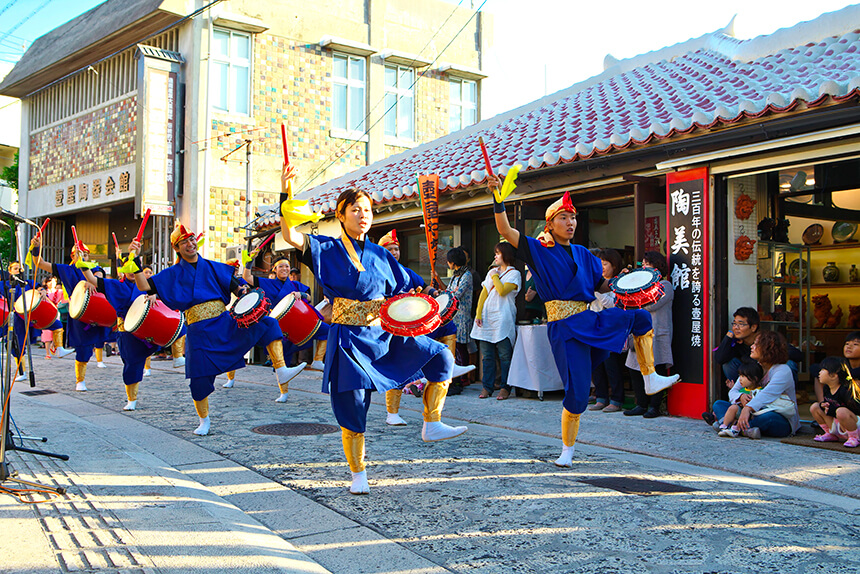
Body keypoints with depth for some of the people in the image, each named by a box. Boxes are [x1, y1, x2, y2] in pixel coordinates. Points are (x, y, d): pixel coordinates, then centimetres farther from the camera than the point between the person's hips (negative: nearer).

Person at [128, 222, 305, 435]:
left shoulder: (213, 267, 12)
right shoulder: (174, 274, 5)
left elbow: (236, 287, 10)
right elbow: (144, 286, -4)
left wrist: (243, 291, -13)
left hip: (225, 322, 2)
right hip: (200, 330, -2)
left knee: (267, 324, -15)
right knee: (199, 379, -2)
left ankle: (281, 371, -17)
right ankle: (204, 421, 21)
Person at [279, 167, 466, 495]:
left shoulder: (380, 254, 10)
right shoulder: (328, 250, -2)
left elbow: (402, 293, 14)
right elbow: (290, 235, -19)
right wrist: (285, 194, -31)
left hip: (384, 333, 4)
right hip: (349, 338, -4)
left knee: (440, 357, -10)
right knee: (352, 407, 0)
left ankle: (431, 425, -1)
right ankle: (358, 474, 20)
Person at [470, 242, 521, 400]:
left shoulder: (514, 274, 1)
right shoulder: (492, 271, 19)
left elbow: (502, 291, -15)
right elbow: (484, 293, 12)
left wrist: (495, 277, -1)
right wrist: (478, 314, 2)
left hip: (503, 319, -5)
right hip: (486, 318, 5)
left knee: (504, 355, -4)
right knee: (487, 355, 5)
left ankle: (505, 387, 3)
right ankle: (487, 387, 10)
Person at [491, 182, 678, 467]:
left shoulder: (581, 253, 15)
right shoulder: (539, 249, 0)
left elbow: (602, 285, 19)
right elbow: (505, 231, -11)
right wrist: (498, 199, -23)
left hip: (590, 319, 6)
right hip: (565, 328, -5)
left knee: (641, 317, -4)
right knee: (577, 392, -8)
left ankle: (651, 379, 5)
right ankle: (567, 450, 10)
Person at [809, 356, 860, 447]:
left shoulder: (845, 390, -23)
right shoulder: (826, 389, 2)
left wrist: (832, 409, -24)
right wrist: (823, 405, -10)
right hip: (837, 427, 8)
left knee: (841, 412, -38)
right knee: (814, 407, 1)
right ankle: (831, 434, 9)